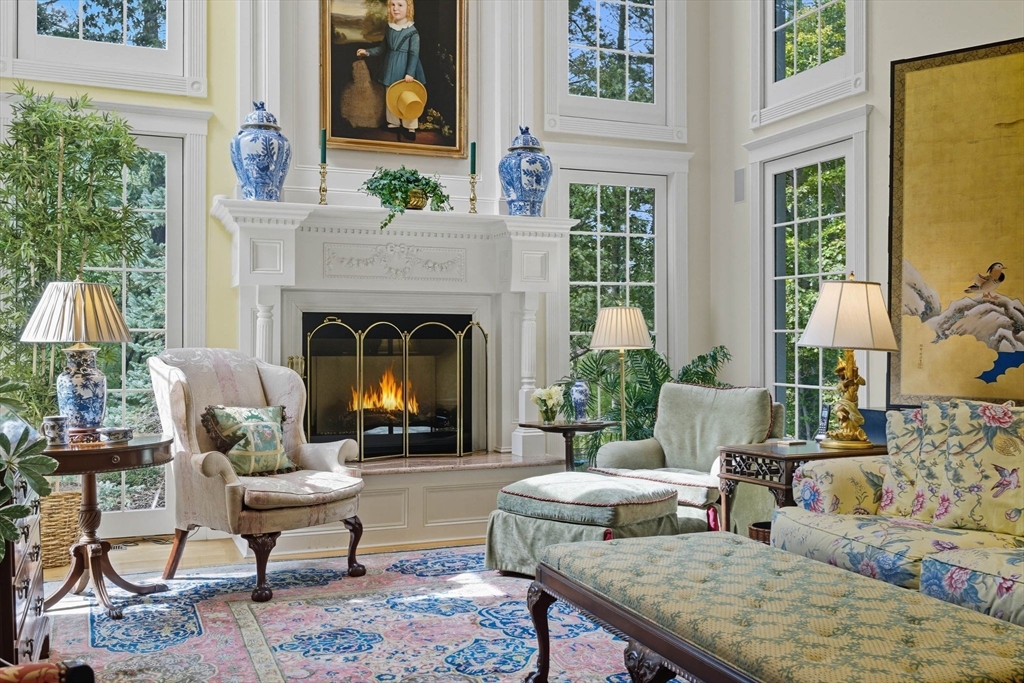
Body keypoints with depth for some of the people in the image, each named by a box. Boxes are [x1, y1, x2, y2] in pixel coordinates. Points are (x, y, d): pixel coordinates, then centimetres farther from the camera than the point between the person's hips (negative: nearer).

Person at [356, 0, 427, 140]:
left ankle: (410, 127, 10)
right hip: (391, 68, 6)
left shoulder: (412, 31, -13)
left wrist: (410, 72, -20)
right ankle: (394, 122, 30)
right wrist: (368, 52, 2)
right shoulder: (389, 28, 4)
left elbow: (414, 54, -14)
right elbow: (383, 48, 14)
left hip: (405, 70, -6)